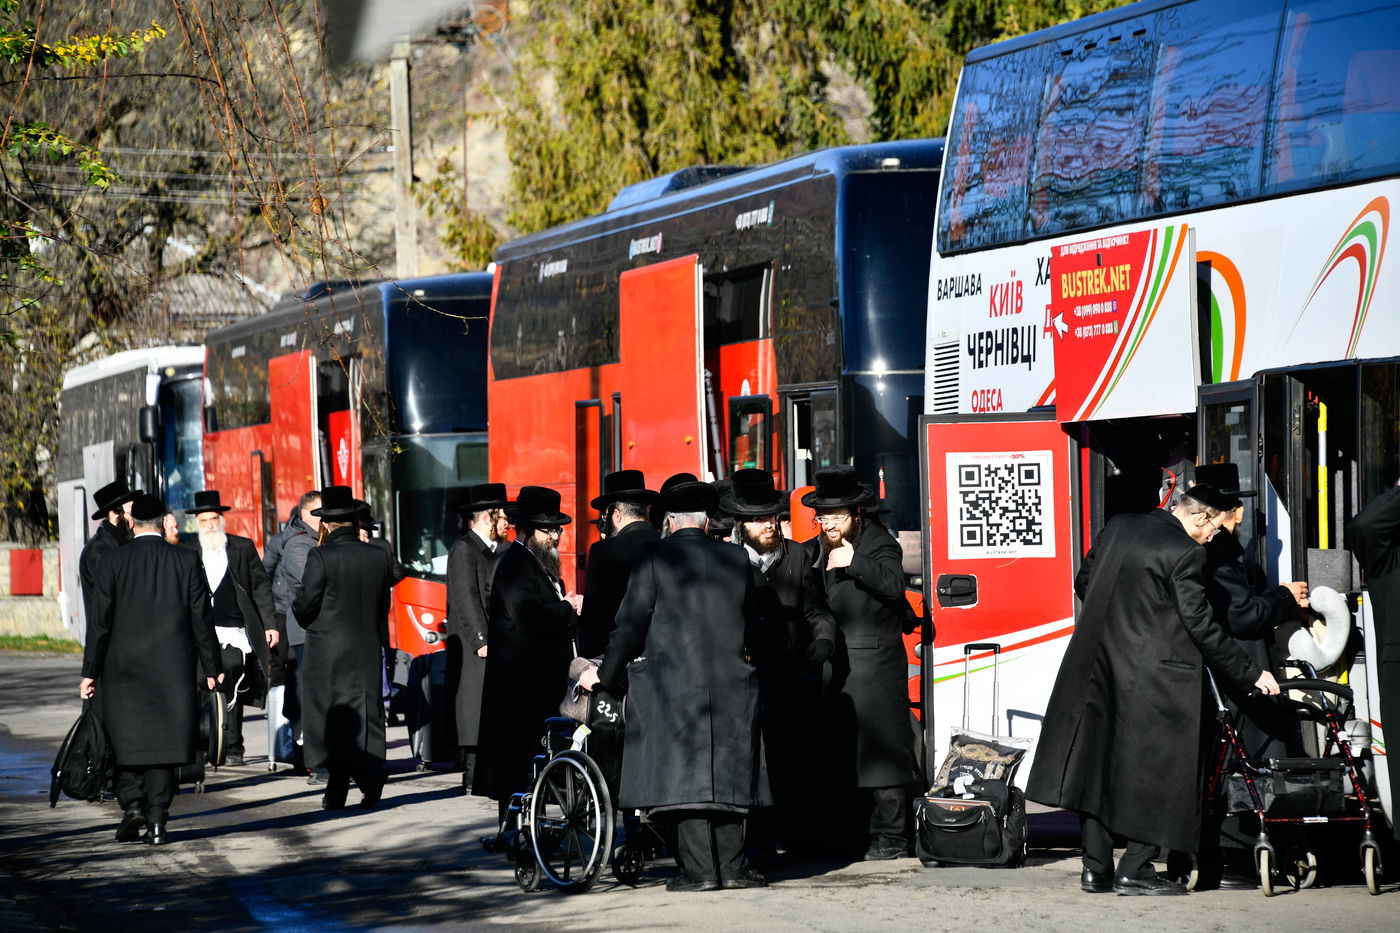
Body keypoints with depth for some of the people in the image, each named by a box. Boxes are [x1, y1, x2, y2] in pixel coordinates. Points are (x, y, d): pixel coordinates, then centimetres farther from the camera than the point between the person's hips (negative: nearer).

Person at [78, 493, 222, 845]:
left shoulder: (112, 562, -4)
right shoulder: (187, 561, -1)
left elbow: (99, 622, -4)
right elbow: (201, 619, 1)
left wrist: (90, 672, 2)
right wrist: (211, 668, 9)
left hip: (124, 667, -1)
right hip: (173, 669, 1)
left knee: (127, 739, 11)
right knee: (163, 740, 4)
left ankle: (132, 804, -5)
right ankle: (157, 821, 2)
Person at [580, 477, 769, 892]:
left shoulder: (655, 557, -3)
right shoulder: (736, 558, 8)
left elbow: (632, 623, -3)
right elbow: (751, 622, 16)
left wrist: (605, 672, 6)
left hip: (673, 682, -3)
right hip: (731, 682, 3)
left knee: (684, 773, -2)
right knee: (727, 774, 9)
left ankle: (699, 868, -6)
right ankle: (732, 865, 9)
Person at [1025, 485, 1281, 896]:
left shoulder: (1118, 526, 7)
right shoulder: (1185, 554, -14)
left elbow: (1083, 582, 16)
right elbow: (1200, 625, -14)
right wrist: (1250, 674, -6)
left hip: (1098, 667, 7)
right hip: (1152, 674, -7)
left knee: (1098, 762, 12)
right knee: (1155, 769, 3)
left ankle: (1096, 868, 14)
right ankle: (1133, 870, 1)